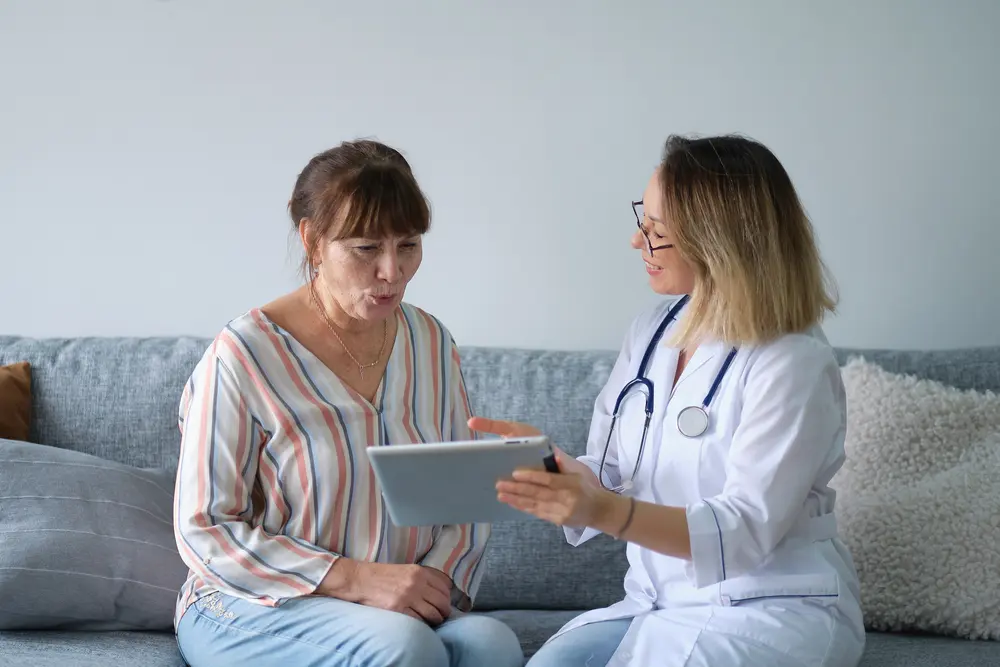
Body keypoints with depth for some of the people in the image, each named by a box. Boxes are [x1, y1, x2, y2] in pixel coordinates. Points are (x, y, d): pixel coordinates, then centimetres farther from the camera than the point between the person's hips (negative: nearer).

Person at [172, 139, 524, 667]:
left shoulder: (430, 343, 6)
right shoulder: (243, 355, -11)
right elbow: (206, 530, -12)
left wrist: (440, 580, -12)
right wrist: (356, 579, -20)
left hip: (405, 606, 4)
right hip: (258, 611, -4)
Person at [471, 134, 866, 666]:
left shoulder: (795, 365, -14)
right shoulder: (650, 333, 8)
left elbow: (745, 530, -20)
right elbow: (607, 478, 9)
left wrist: (606, 511, -34)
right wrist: (548, 463, -14)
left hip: (773, 611, -5)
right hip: (660, 603, 5)